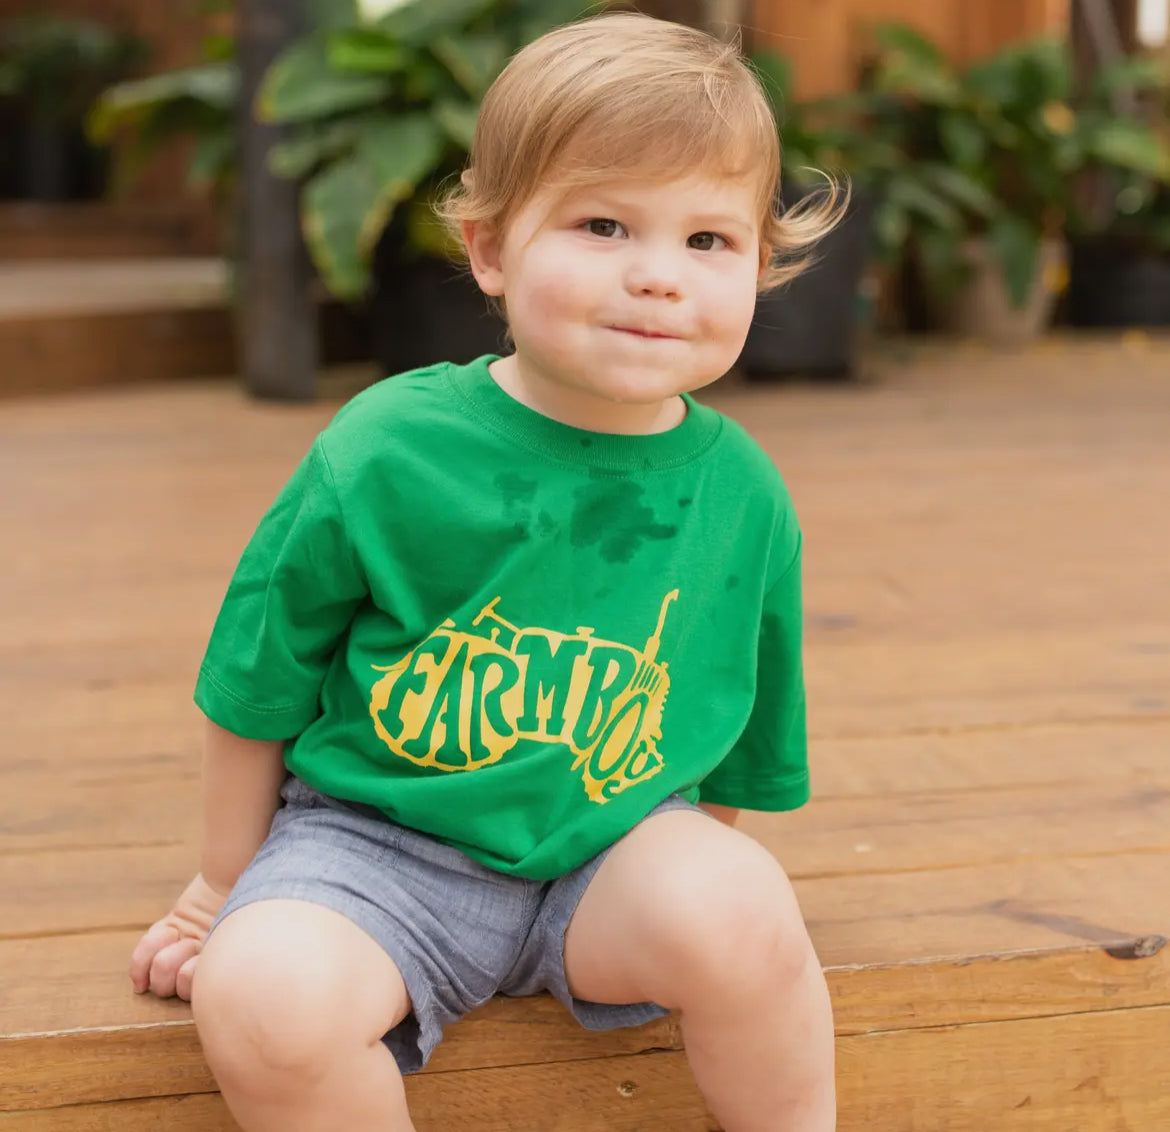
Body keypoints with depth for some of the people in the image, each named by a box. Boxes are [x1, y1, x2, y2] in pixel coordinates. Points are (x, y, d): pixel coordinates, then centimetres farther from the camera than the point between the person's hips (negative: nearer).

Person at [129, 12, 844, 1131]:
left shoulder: (743, 496, -3)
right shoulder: (385, 453, -12)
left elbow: (736, 744, 13)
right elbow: (255, 686, 1)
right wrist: (225, 882, 10)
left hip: (610, 843, 2)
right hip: (377, 839, -1)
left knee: (736, 907, -29)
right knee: (261, 1001, -29)